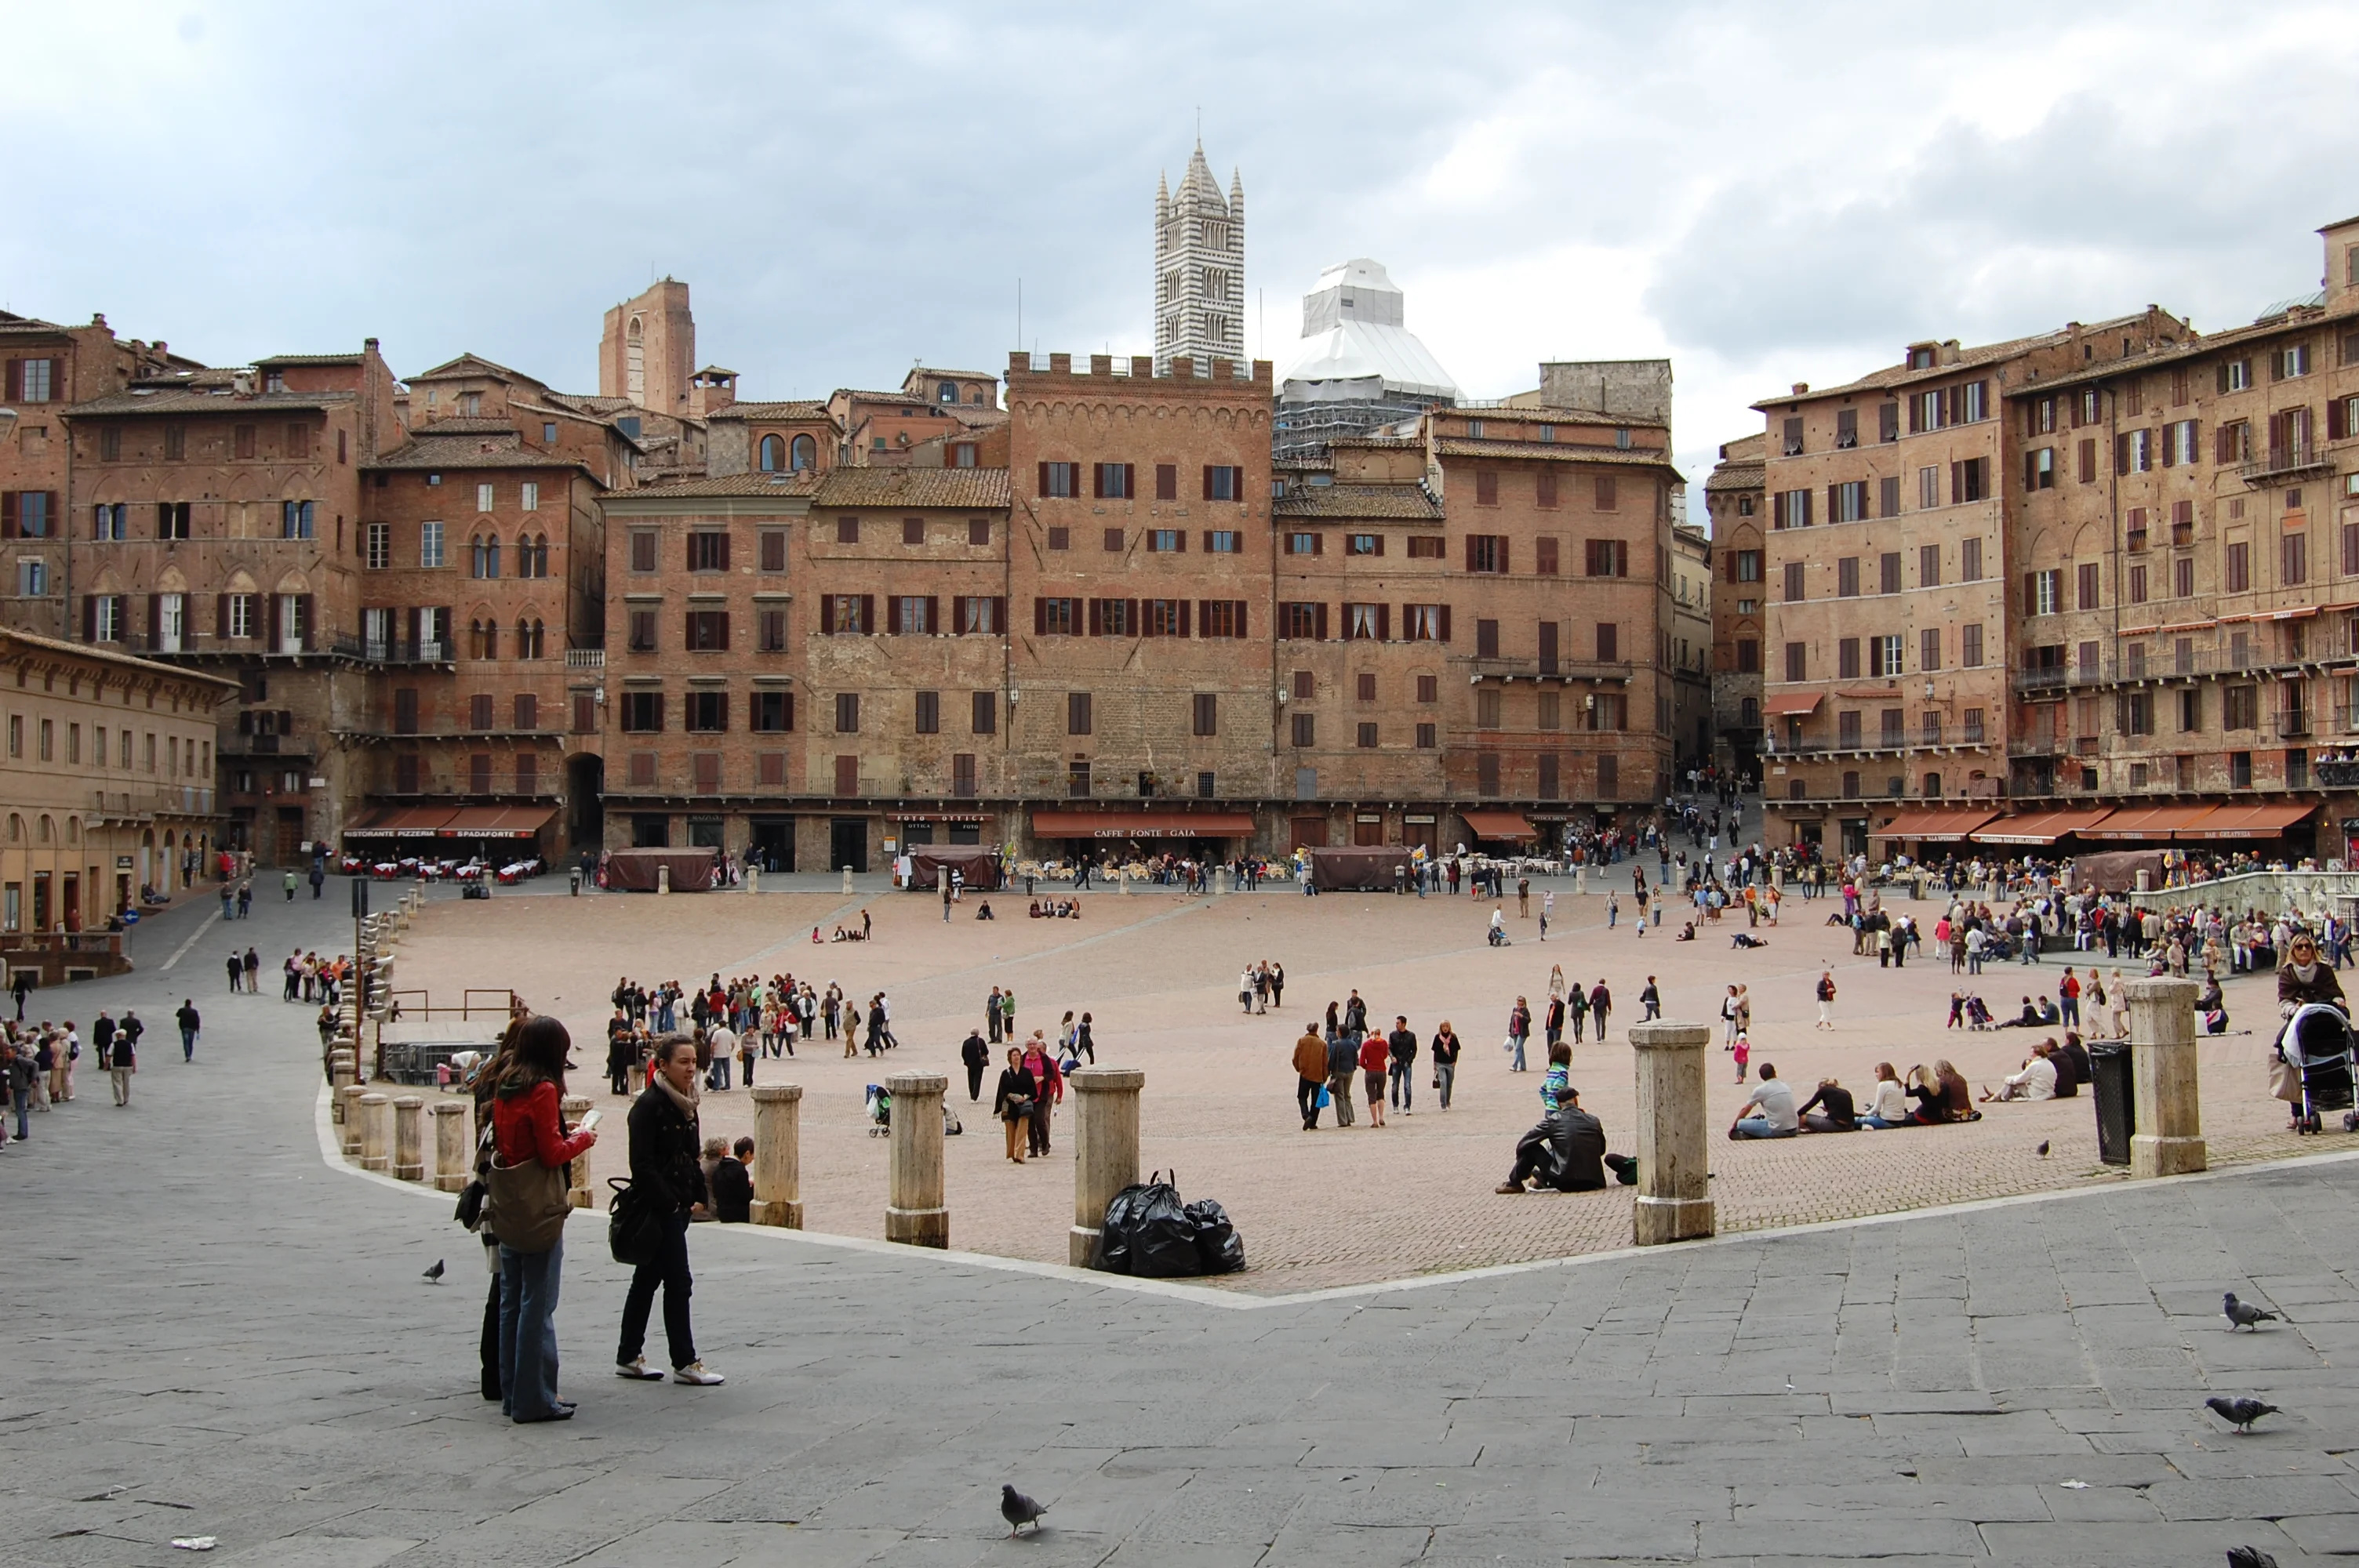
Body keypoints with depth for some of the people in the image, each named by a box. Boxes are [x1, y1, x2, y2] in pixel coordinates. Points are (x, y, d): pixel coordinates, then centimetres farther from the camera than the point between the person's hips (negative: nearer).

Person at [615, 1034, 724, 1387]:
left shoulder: (685, 1105, 13)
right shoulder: (649, 1106, -15)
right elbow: (642, 1164, -20)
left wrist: (699, 1197, 9)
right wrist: (668, 1202, -19)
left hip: (677, 1206, 9)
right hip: (657, 1208, -9)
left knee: (647, 1279, 13)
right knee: (678, 1281, -6)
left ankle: (628, 1357, 20)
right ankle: (684, 1363, -1)